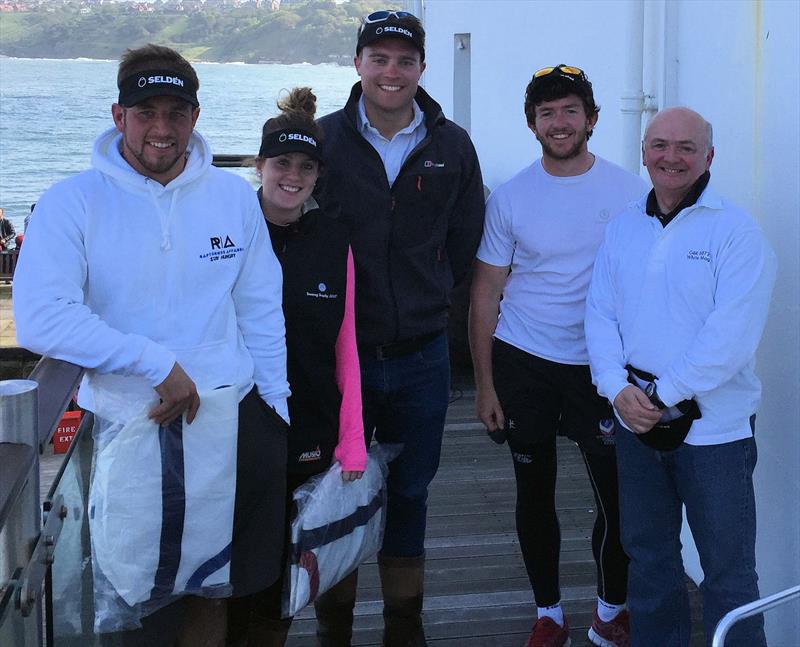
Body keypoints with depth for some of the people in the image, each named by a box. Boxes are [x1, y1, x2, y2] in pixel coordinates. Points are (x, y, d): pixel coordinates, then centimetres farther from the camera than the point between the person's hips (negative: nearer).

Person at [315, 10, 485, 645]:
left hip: (421, 356, 2)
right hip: (339, 351, -2)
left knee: (410, 492, 13)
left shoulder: (452, 146, 2)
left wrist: (427, 296, 9)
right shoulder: (323, 139, -5)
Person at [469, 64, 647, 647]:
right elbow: (486, 292, 2)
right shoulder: (511, 198, -1)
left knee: (618, 497, 1)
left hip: (602, 366, -1)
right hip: (523, 363, 1)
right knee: (535, 494, 10)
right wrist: (485, 382, -2)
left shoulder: (630, 192, -3)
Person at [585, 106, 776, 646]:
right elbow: (601, 314, 5)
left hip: (713, 425, -5)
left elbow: (730, 335, -17)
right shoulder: (623, 228, 9)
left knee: (728, 570, 3)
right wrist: (620, 389, -10)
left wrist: (663, 395, -16)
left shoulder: (736, 232, -9)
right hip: (636, 421, 5)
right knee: (648, 555, 18)